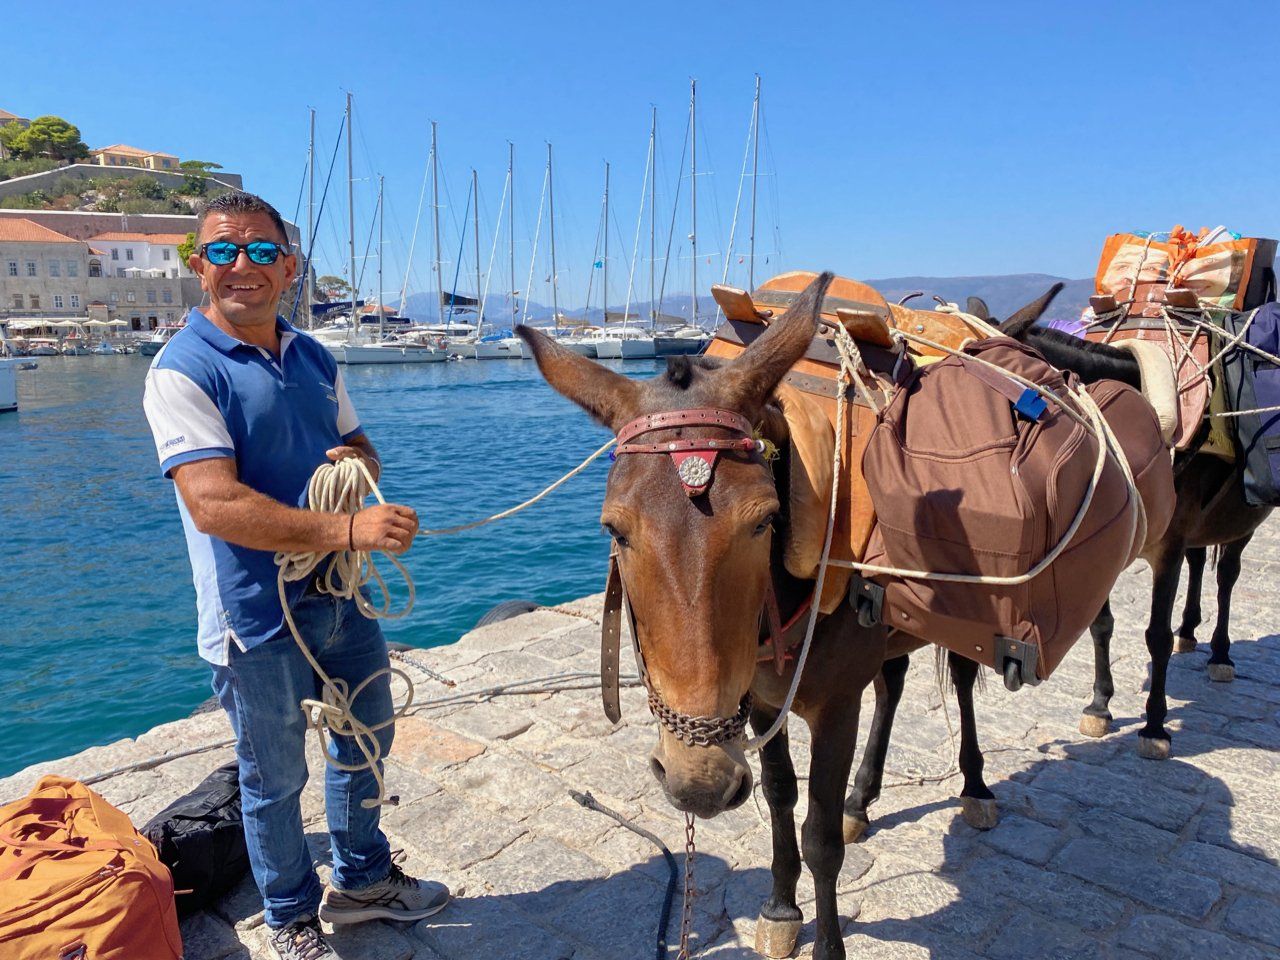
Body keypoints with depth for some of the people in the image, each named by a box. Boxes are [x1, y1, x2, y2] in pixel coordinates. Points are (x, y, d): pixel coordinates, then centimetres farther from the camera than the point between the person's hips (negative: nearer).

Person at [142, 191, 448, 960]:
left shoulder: (315, 359, 6)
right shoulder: (183, 370, -16)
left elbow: (360, 444, 16)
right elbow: (214, 504, -26)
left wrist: (356, 458, -10)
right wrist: (348, 529, -32)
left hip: (342, 594, 7)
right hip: (260, 613, -7)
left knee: (367, 740, 21)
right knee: (275, 779, 12)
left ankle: (363, 881, 45)